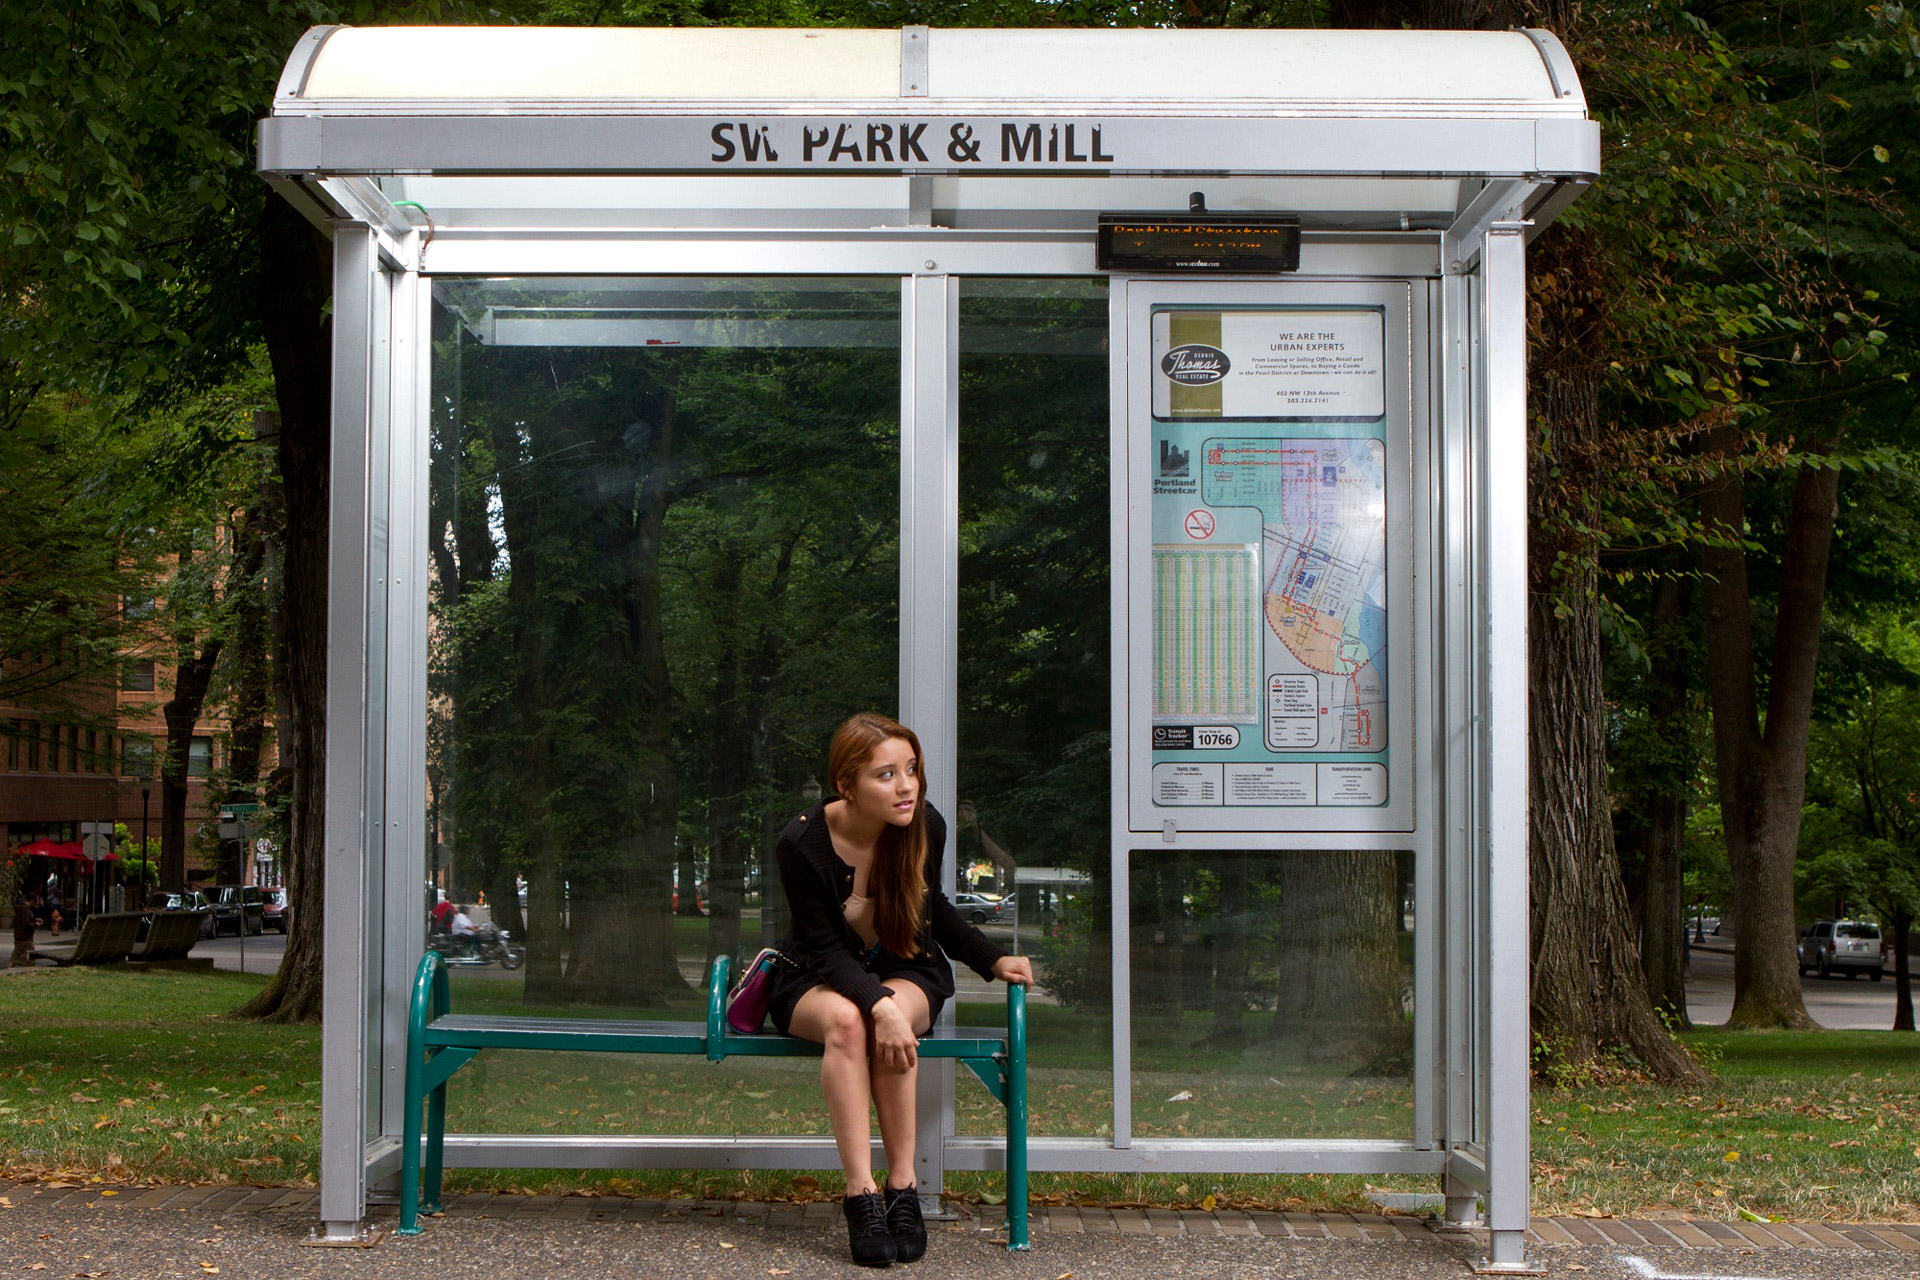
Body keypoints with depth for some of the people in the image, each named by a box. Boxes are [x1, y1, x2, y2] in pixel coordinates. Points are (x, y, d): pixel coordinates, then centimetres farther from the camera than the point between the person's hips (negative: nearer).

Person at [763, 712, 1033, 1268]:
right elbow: (826, 950, -21)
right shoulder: (801, 843, -21)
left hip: (906, 975, 2)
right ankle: (862, 1196, -37)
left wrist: (993, 960, 1)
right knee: (846, 1020, -37)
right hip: (816, 981, -2)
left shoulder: (926, 827, -12)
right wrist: (878, 1004, -37)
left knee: (895, 1013, -34)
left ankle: (903, 1189, -27)